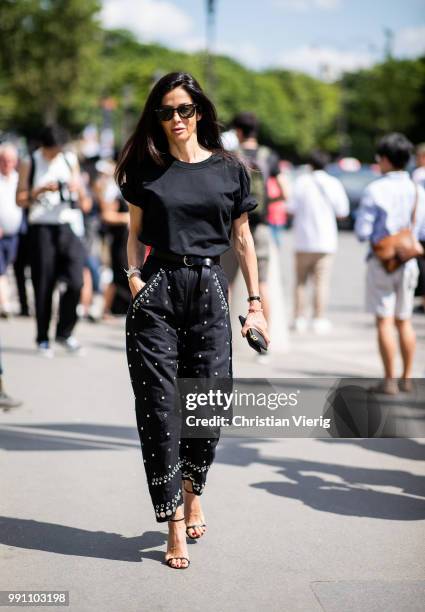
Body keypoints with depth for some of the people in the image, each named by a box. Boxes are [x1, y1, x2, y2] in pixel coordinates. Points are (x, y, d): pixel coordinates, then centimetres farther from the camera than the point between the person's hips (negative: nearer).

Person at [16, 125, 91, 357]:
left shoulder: (70, 160, 13)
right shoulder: (29, 164, 3)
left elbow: (84, 202, 21)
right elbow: (20, 199, -2)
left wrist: (79, 190, -1)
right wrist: (41, 190, -16)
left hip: (68, 227, 2)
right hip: (42, 227, -2)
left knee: (75, 282, -9)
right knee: (43, 285, 0)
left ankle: (64, 332, 8)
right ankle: (42, 339, 10)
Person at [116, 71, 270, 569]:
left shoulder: (229, 170, 7)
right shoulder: (147, 171, 7)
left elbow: (242, 239, 11)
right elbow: (135, 233, 14)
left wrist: (255, 303, 9)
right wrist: (134, 277, -3)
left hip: (209, 289, 0)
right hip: (157, 290, 0)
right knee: (159, 406, -5)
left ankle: (192, 492, 26)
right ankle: (175, 525, 2)